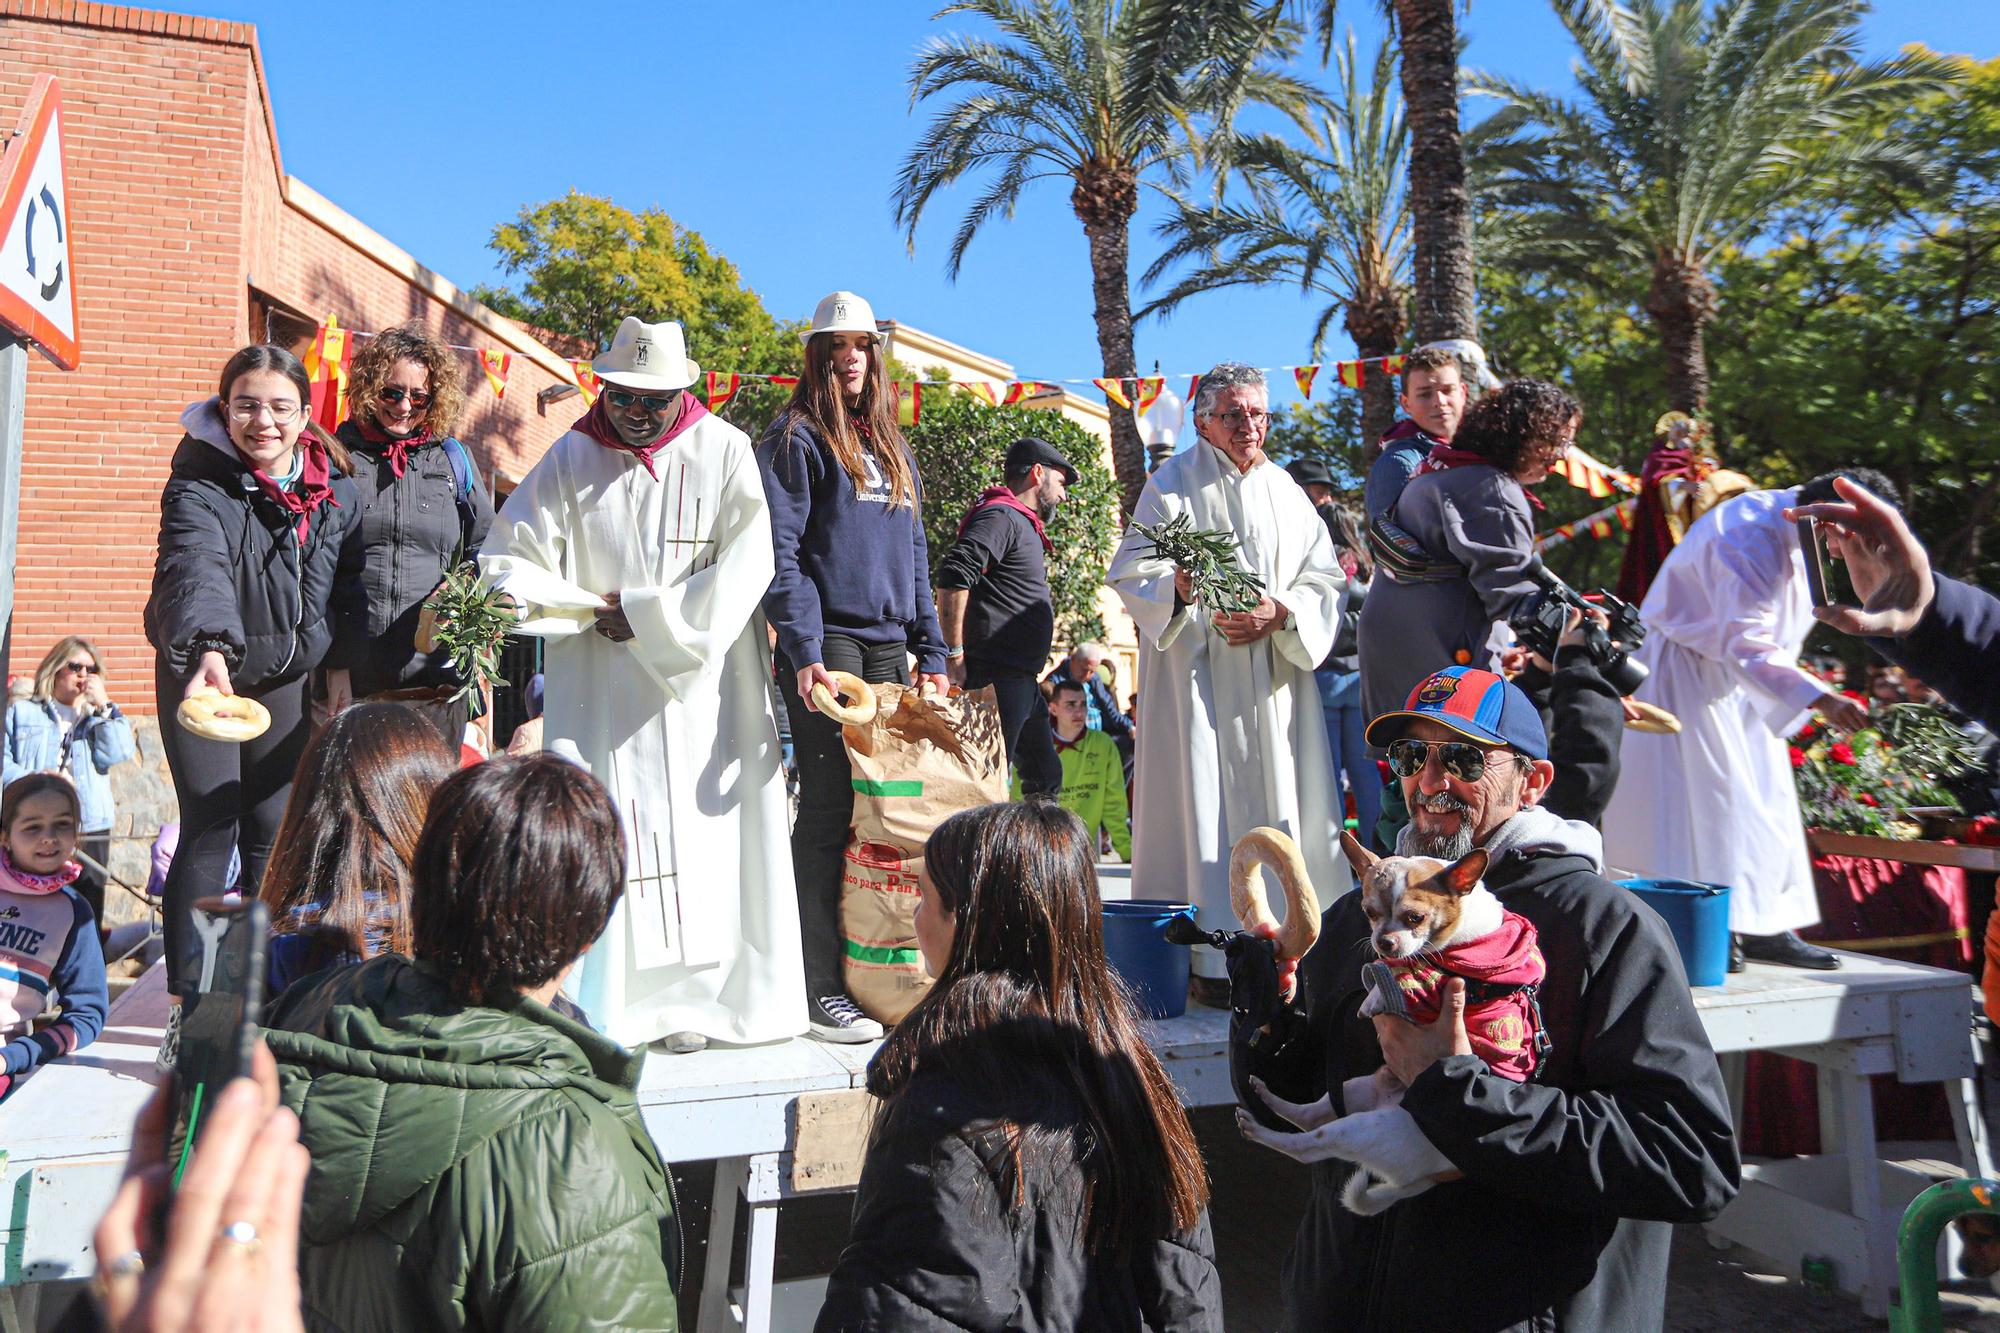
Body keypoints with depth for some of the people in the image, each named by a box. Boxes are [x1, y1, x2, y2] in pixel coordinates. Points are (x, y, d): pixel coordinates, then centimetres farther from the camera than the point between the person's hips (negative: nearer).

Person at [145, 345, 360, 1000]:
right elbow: (197, 568, -37)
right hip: (200, 668, -4)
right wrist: (210, 650, -54)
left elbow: (342, 582, 10)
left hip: (285, 674, 4)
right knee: (212, 828, -9)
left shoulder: (335, 489, -2)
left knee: (273, 832, 8)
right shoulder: (199, 483, -17)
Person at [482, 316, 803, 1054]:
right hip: (596, 689, 1)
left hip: (698, 685, -1)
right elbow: (508, 562, 7)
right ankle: (594, 1002, 7)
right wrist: (588, 606, -9)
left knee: (699, 832, 0)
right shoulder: (569, 460, 5)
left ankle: (689, 997, 11)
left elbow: (744, 566, -8)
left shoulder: (725, 452, 0)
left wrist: (648, 615, -8)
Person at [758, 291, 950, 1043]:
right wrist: (804, 653, -18)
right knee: (830, 808, -7)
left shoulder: (891, 447, 21)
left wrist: (932, 653, 13)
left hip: (890, 647, 6)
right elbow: (779, 552, -8)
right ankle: (821, 990, -1)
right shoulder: (796, 438, 2)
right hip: (829, 642, -6)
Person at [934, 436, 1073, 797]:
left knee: (1045, 779, 18)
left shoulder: (1020, 523, 23)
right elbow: (953, 575, -24)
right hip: (998, 677, -11)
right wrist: (954, 655, -23)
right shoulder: (1001, 516, -10)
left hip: (1022, 681, 11)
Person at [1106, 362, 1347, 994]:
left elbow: (1324, 578, 12)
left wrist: (1279, 613, -8)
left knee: (1282, 802, 3)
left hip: (1274, 672, 4)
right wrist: (1178, 588, -25)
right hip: (1197, 670, -4)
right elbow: (1132, 573, -4)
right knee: (1206, 805, -8)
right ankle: (1211, 957, -3)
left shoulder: (1286, 490, 16)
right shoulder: (1175, 483, 3)